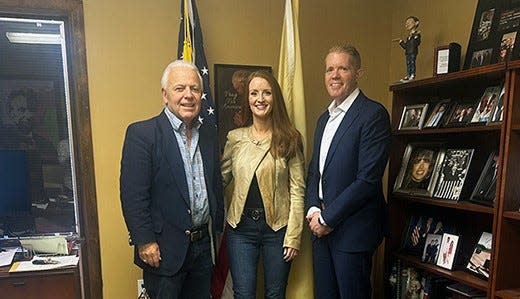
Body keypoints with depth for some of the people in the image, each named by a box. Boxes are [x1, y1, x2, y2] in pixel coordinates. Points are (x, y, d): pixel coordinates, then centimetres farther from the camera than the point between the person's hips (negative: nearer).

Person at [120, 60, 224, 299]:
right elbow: (132, 195, -15)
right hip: (164, 249, -5)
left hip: (203, 245, 6)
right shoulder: (142, 133, -13)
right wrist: (145, 242, -15)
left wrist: (217, 229, 11)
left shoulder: (208, 134, 6)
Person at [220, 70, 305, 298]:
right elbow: (220, 179, 7)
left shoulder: (289, 139, -2)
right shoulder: (235, 138, 3)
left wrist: (293, 237, -7)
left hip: (278, 227, -1)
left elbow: (297, 190, -4)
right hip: (241, 226, 1)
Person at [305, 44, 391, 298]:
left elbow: (368, 179, -19)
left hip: (353, 230, -7)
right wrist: (313, 210, -1)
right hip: (322, 228, 7)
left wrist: (327, 218, -13)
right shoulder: (324, 118, 13)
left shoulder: (373, 114, -12)